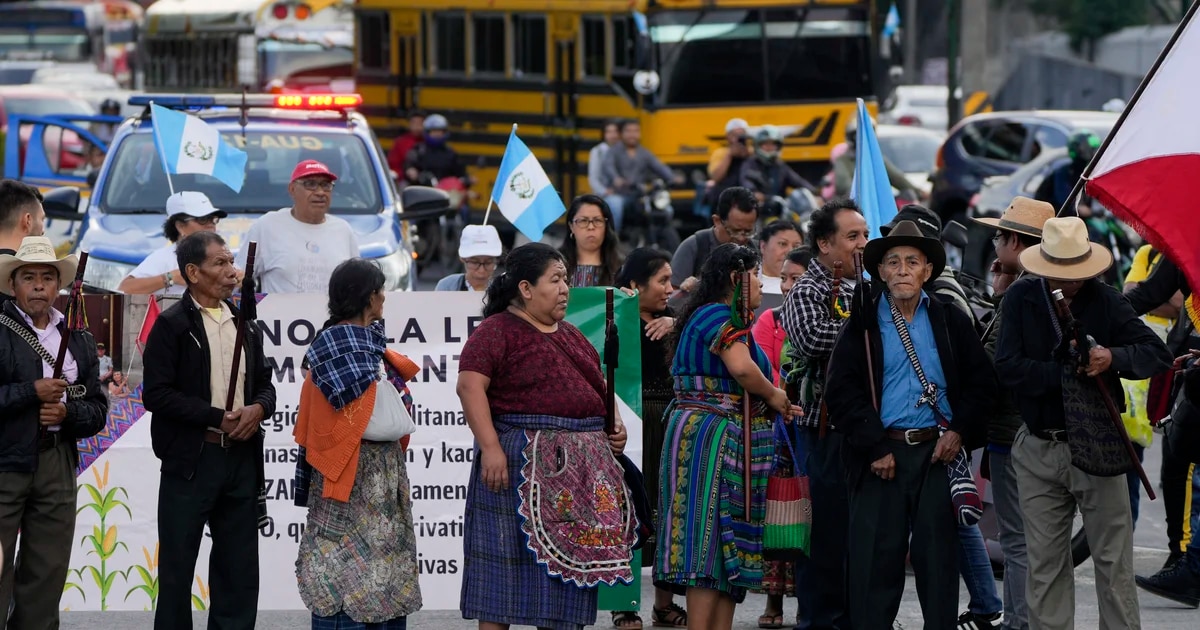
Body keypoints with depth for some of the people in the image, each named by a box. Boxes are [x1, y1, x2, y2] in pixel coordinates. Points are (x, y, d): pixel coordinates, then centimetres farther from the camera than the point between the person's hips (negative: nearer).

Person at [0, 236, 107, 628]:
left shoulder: (79, 341, 15)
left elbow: (97, 410, 14)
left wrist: (67, 412, -6)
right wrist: (32, 392, -15)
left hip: (57, 464, 5)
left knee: (47, 574, 6)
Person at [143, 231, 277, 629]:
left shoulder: (244, 324, 13)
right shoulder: (171, 325, -7)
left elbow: (264, 383, 18)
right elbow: (157, 394, -13)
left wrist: (258, 408, -6)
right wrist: (218, 418, -16)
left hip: (242, 458, 6)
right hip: (191, 459, -6)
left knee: (239, 566, 9)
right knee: (178, 566, 2)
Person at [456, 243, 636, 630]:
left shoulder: (572, 337, 20)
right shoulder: (498, 331, -5)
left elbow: (598, 391, 29)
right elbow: (470, 385, -15)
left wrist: (615, 424, 9)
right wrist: (490, 447, -24)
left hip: (582, 466, 8)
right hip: (521, 462, -7)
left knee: (568, 561, 7)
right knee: (510, 558, -6)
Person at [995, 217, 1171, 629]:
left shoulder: (1105, 301, -3)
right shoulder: (1021, 299, -1)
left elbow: (1158, 354, -7)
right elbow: (1008, 367, -11)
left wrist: (1113, 358, -25)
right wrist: (1067, 372, -19)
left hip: (1097, 450, -1)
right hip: (1039, 451, 1)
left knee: (1114, 564, 0)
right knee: (1045, 566, 7)